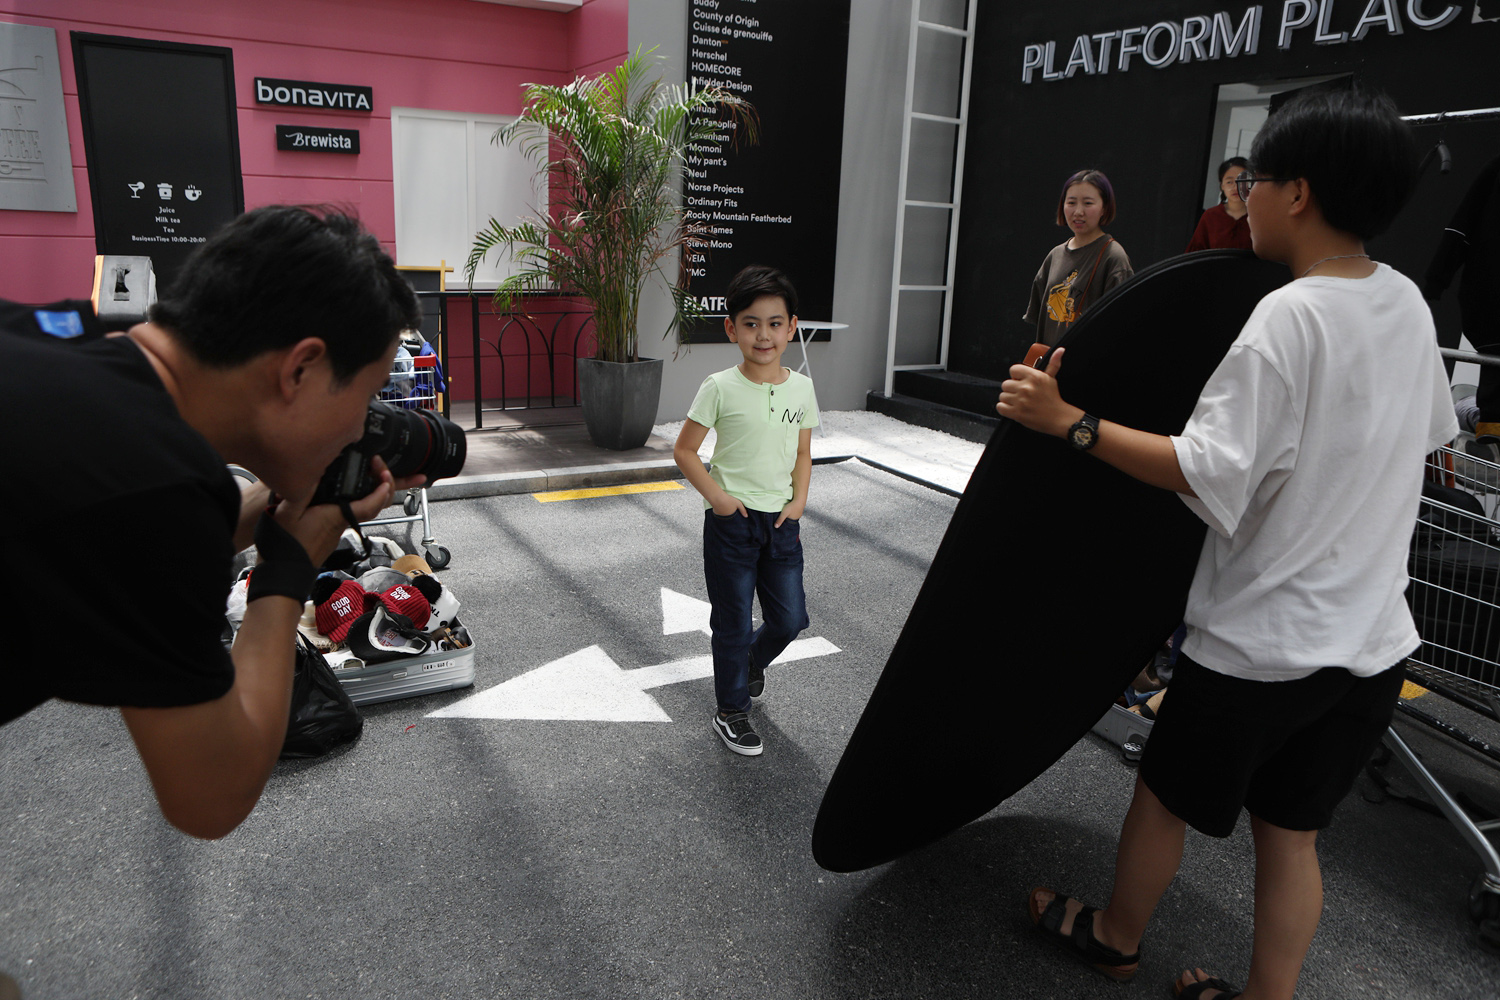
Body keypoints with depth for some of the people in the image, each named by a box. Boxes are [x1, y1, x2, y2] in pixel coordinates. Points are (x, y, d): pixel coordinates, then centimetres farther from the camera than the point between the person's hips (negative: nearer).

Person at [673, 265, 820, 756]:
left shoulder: (801, 387, 1)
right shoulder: (720, 388, -11)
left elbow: (803, 453, 11)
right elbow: (684, 450, -6)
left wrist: (799, 500, -2)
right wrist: (717, 495, -14)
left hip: (782, 521, 4)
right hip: (731, 520, -4)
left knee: (790, 619, 9)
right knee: (733, 622, 6)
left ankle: (752, 661, 42)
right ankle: (731, 711, 26)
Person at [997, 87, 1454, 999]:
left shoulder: (1288, 318, -22)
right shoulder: (1409, 304, 3)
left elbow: (1211, 475, -29)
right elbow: (1432, 435, 19)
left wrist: (1069, 424, -28)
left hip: (1259, 641, -7)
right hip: (1375, 639, 7)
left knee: (1166, 794, 16)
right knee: (1292, 831, 18)